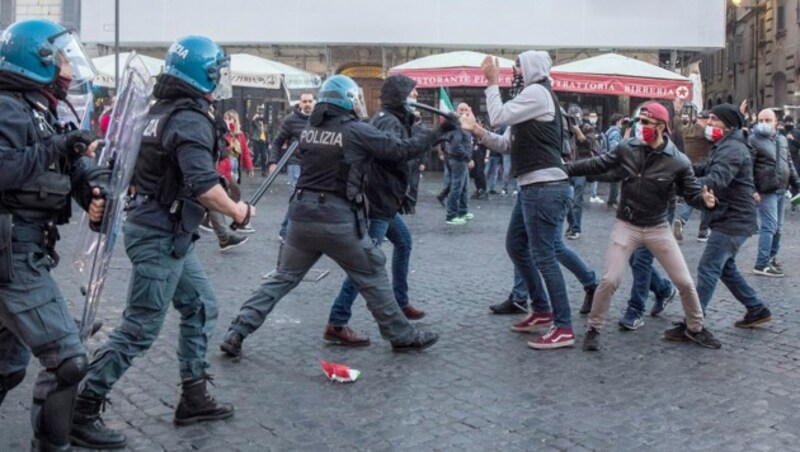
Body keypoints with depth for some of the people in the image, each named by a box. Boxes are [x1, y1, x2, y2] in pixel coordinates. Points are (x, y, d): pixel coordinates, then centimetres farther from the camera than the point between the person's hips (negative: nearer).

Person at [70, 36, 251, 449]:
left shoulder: (161, 110, 11)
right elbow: (203, 184, -29)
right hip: (161, 237, -10)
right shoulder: (192, 120, -19)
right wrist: (237, 211, -14)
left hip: (168, 235, 10)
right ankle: (80, 414, 6)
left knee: (201, 307, 17)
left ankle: (194, 398, 24)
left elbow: (147, 165, 17)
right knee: (139, 330, -3)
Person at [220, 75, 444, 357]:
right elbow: (402, 151, -3)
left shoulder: (309, 130, 9)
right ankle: (403, 336, 19)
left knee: (283, 278, 14)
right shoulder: (358, 131, -7)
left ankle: (236, 334, 9)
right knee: (373, 278, 9)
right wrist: (439, 132, 9)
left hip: (302, 215, 5)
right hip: (338, 219, -5)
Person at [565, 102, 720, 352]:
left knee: (685, 282, 4)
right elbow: (598, 165, 5)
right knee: (609, 280, -9)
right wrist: (565, 168, 3)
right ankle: (593, 329, 10)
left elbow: (692, 193, -5)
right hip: (626, 226, 0)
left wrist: (705, 200, -29)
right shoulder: (626, 149, -7)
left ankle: (695, 328, 28)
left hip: (658, 228, 0)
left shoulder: (678, 161, -11)